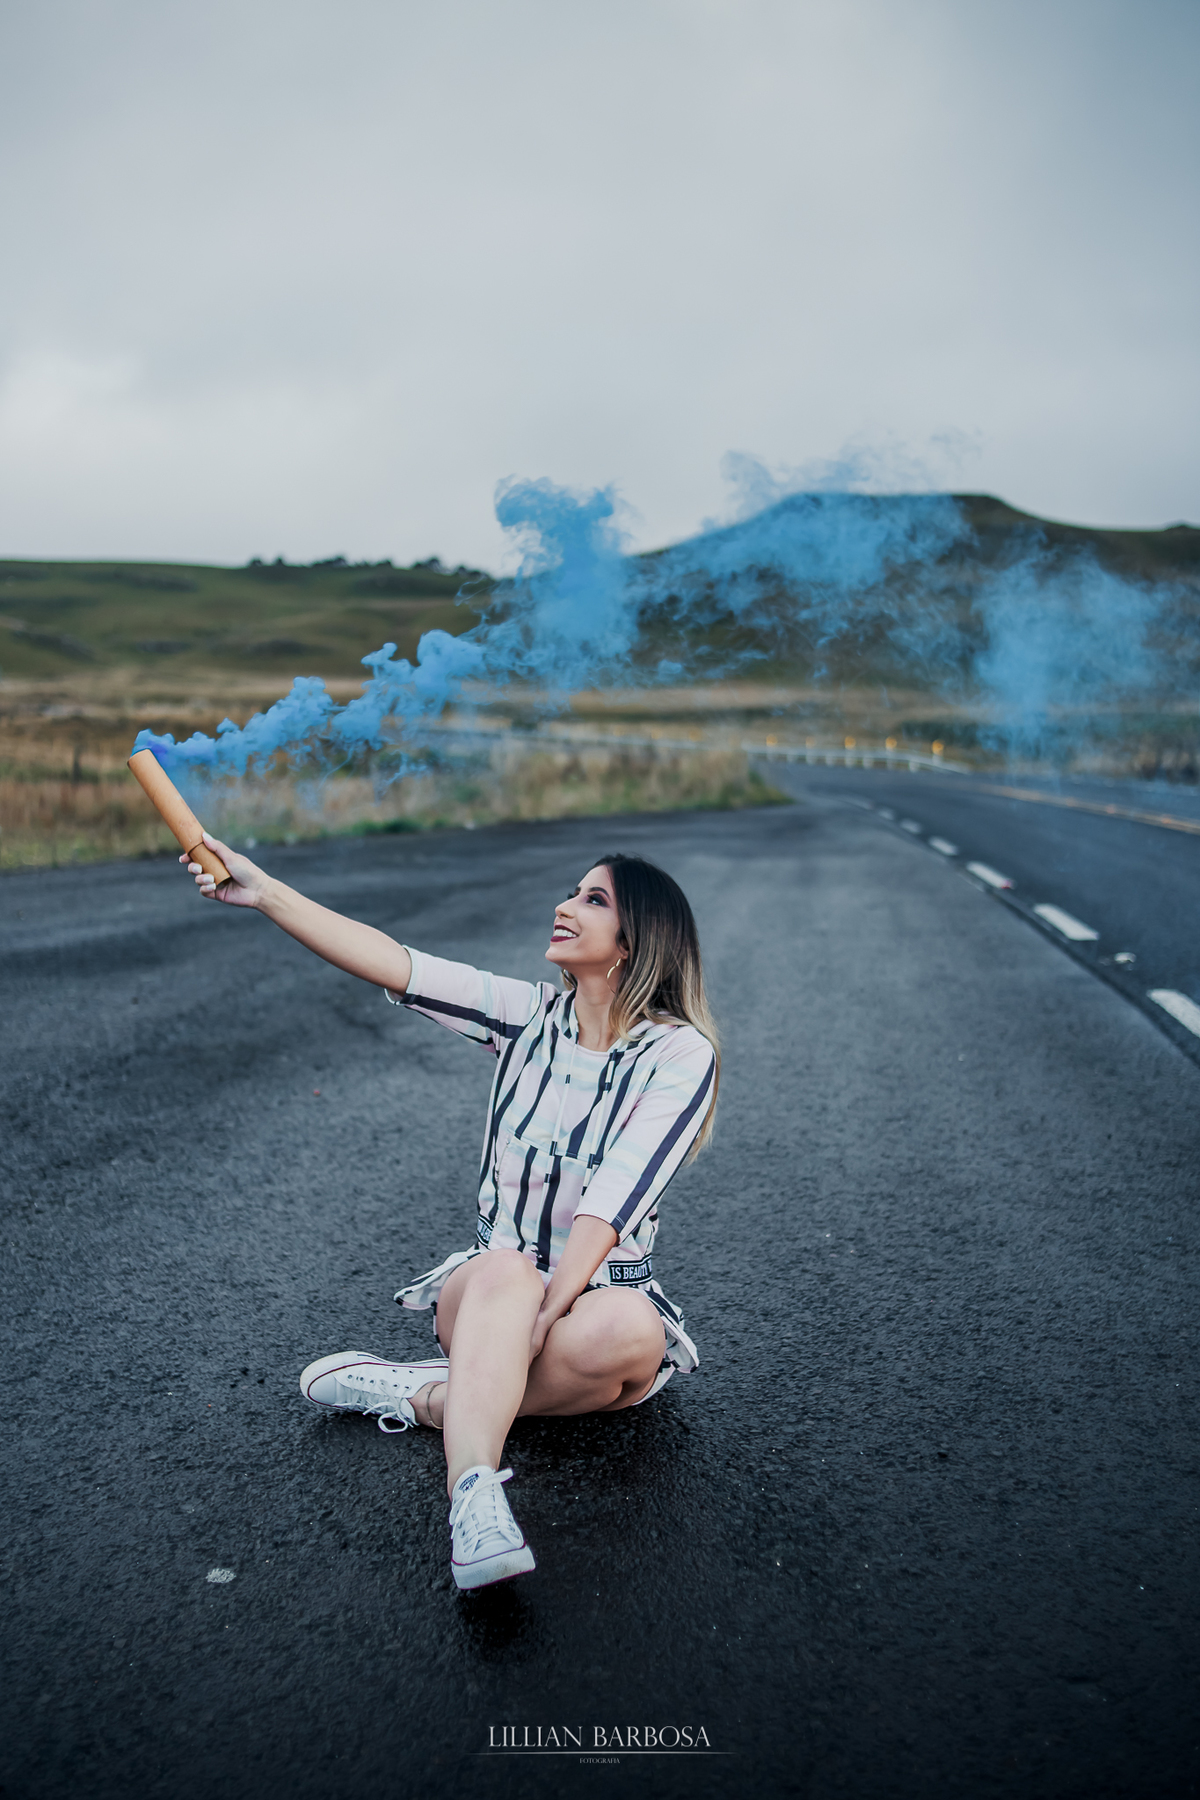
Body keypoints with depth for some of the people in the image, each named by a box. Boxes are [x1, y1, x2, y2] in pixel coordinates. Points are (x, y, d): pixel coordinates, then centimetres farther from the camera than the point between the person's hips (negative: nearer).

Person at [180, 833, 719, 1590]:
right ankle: (475, 1503, -46)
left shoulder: (682, 1056, -9)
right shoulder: (530, 1015, 2)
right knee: (507, 1270, -34)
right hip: (492, 1289, 2)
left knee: (628, 1332, -36)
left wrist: (543, 1319, -29)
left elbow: (611, 1203, -20)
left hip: (605, 1292, -1)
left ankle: (424, 1395, -20)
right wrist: (263, 890, -15)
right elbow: (394, 965, -8)